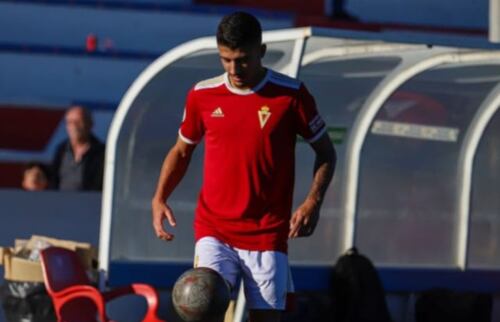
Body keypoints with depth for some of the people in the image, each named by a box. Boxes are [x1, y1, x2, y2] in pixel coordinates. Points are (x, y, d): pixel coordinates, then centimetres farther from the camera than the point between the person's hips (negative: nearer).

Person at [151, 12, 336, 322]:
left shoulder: (291, 94, -4)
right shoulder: (202, 95, 2)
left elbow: (326, 151, 6)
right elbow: (182, 150, 17)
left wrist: (313, 202, -10)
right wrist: (160, 198, 2)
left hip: (268, 235, -1)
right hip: (215, 230, 1)